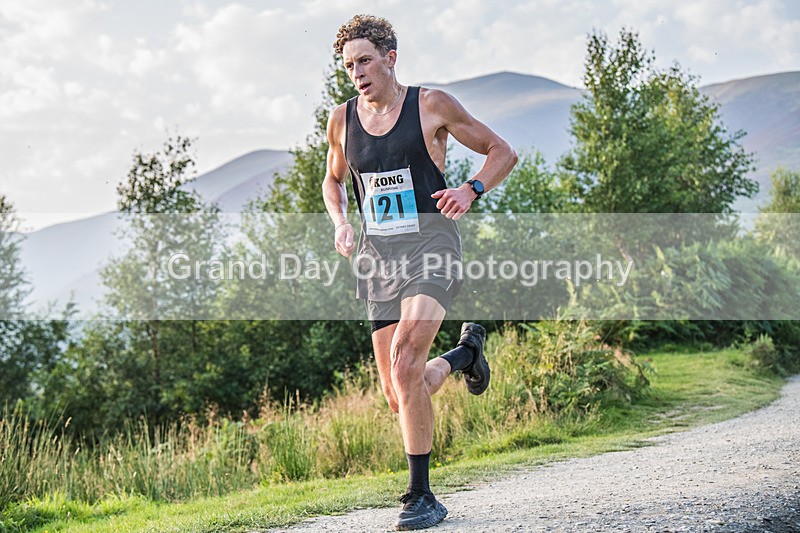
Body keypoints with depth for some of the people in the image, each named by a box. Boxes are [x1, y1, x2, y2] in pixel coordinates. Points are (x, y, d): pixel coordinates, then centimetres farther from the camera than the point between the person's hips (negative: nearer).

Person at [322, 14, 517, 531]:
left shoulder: (431, 105, -3)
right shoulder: (342, 120, 9)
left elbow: (502, 152, 4)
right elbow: (333, 180, 27)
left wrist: (470, 191, -14)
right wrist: (340, 222, 6)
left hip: (431, 247, -5)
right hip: (379, 256, 5)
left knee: (405, 363, -25)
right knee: (399, 396, 3)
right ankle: (466, 352, 37)